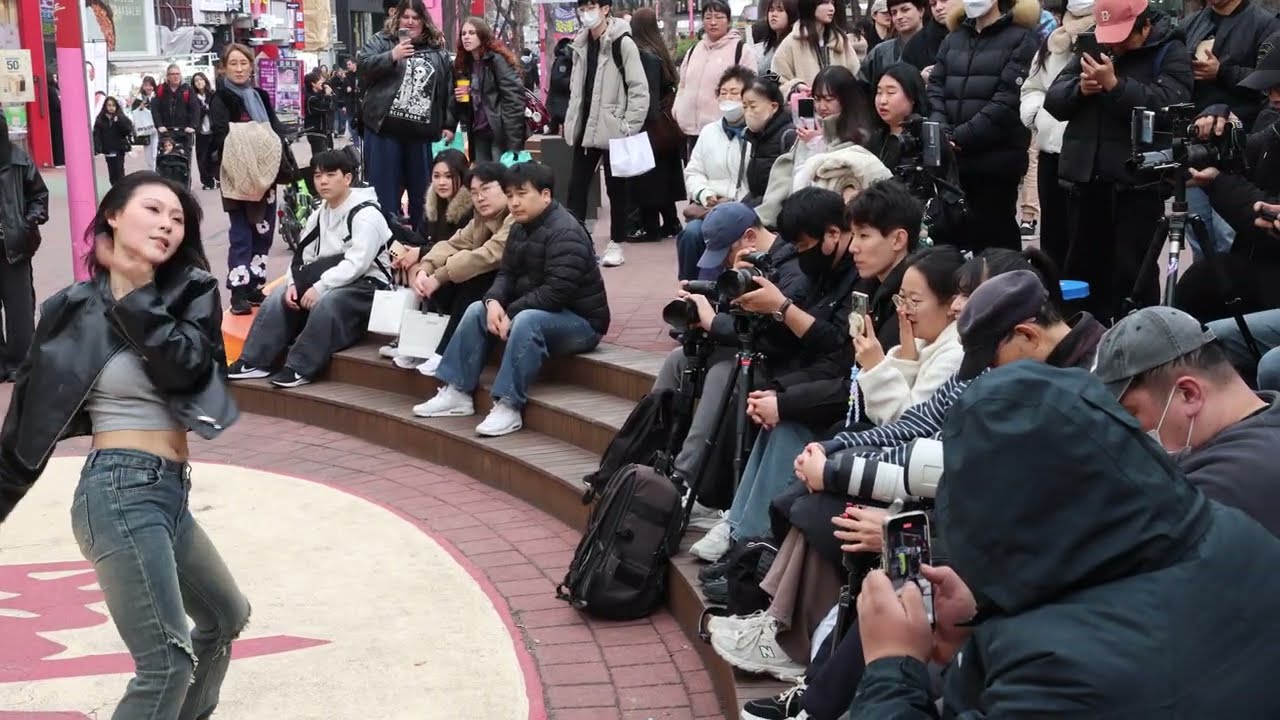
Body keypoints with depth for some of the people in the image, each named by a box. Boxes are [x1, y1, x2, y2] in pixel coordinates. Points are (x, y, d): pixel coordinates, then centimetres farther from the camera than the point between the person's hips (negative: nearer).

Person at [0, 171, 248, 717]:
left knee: (225, 616, 26)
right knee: (168, 661, -16)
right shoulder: (75, 309, -4)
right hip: (120, 491, -7)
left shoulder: (191, 292, 6)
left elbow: (188, 368, -13)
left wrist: (136, 294, -12)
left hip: (169, 492, 7)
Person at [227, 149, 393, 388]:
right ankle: (255, 361, -13)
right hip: (330, 281, 8)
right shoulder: (319, 214, 12)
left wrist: (319, 287, -29)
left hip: (367, 284, -8)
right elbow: (304, 255, 8)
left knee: (327, 301, -35)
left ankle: (300, 368, -30)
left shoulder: (366, 214, -15)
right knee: (280, 295, -10)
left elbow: (356, 263, -25)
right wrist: (292, 283, -12)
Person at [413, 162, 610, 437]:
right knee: (477, 310, 2)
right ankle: (458, 392, -1)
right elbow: (507, 273, 8)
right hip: (534, 310, 9)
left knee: (526, 321, -36)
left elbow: (556, 292, -30)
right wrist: (494, 301, -15)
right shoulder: (520, 228, 7)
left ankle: (508, 406, -33)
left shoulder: (566, 233, -22)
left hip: (580, 321, -9)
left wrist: (510, 313, -24)